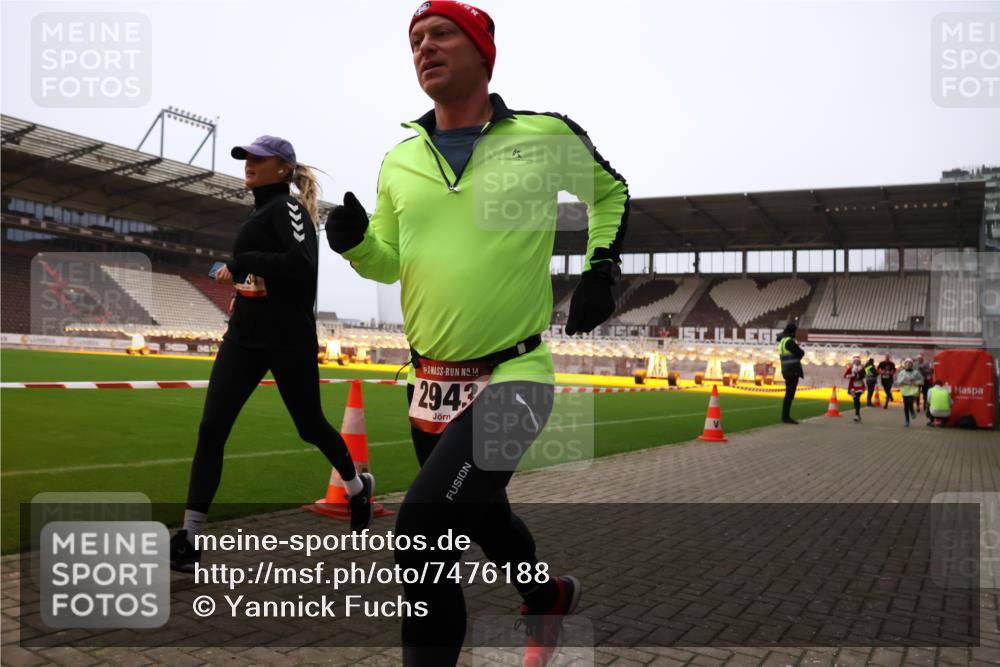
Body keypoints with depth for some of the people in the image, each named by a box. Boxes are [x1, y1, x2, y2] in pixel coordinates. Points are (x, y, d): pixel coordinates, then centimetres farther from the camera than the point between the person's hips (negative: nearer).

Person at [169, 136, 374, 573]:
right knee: (211, 429, -6)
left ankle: (358, 487, 38)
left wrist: (241, 262, -23)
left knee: (310, 426, 9)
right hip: (244, 337, 8)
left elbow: (303, 263, -27)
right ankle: (189, 540, -3)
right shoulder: (260, 211, 17)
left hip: (288, 340, -7)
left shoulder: (288, 207, -10)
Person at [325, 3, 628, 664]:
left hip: (512, 379, -5)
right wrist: (354, 240, -7)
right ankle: (551, 598, 50)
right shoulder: (400, 160, 7)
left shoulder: (549, 136, -4)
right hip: (430, 384, 6)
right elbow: (389, 263, 14)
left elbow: (611, 191, 15)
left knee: (421, 527, -21)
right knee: (485, 517, 20)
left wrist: (601, 267, 2)